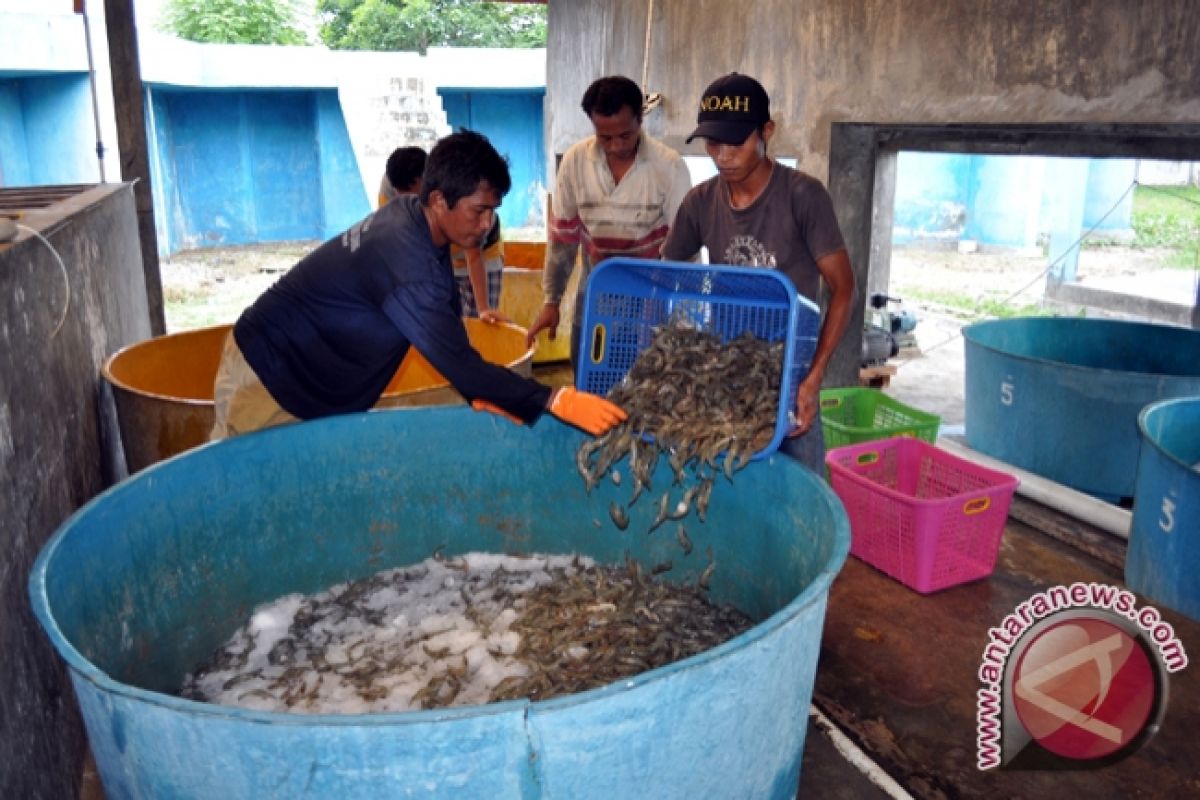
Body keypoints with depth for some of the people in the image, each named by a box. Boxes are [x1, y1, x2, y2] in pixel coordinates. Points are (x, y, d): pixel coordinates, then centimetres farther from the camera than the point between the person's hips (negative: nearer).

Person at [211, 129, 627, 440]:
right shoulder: (404, 261, -32)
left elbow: (448, 333, 1)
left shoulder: (415, 218, -5)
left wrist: (481, 394, -9)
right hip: (268, 379, -8)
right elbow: (456, 359, -35)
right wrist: (557, 401, -37)